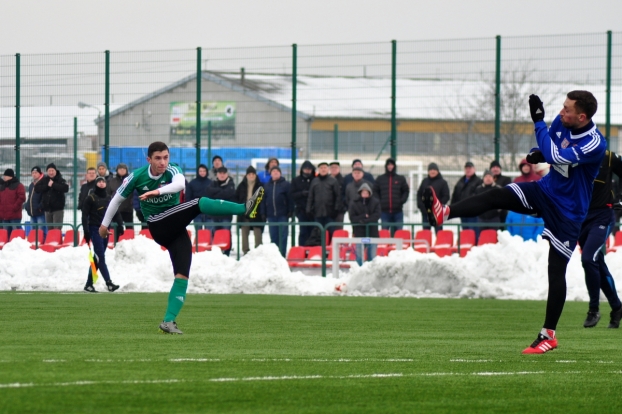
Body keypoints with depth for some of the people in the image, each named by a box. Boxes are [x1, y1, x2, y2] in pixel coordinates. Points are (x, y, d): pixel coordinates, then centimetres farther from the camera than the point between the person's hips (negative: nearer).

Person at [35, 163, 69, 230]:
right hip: (47, 208, 5)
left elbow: (65, 188, -21)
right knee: (49, 229, 9)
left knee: (57, 228, -12)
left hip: (58, 208, -5)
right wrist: (47, 185, -13)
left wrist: (53, 184, -21)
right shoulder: (44, 180, 8)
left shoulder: (60, 180, -4)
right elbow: (36, 189, -2)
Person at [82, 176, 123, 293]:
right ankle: (109, 283, -22)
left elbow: (116, 213, 12)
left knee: (98, 258, 8)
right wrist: (86, 230, -14)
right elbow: (85, 214, -7)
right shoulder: (91, 198, -3)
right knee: (100, 257, -13)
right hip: (95, 229, -6)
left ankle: (89, 284, 14)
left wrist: (120, 225, -3)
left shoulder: (109, 198, 12)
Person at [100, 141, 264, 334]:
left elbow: (180, 183, -33)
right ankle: (245, 209, -41)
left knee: (182, 276, -9)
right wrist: (105, 224, 20)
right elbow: (118, 199, 11)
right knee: (198, 204, -24)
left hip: (176, 229, 3)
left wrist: (158, 191, -50)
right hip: (158, 226, -3)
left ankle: (168, 321, -8)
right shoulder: (137, 177, -5)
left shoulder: (172, 170, -7)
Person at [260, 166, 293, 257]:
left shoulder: (286, 184, 0)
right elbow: (263, 200, 12)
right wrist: (263, 213, 4)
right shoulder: (267, 185, 12)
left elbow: (290, 199, -3)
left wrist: (290, 212, -9)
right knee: (273, 237, 7)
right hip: (271, 215, 4)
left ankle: (282, 255, -1)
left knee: (283, 236, -3)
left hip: (282, 215, -4)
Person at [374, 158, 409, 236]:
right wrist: (379, 202, -3)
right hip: (384, 211, 0)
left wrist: (402, 201, -5)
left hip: (398, 210, 0)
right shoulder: (380, 179, 8)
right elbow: (375, 191, 10)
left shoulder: (401, 179, 8)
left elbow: (406, 191, 10)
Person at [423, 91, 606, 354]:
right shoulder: (561, 123, -6)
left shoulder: (594, 144, -28)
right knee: (496, 196, -17)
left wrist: (538, 121, -32)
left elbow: (556, 157, -36)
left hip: (568, 212, -6)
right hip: (545, 191, 6)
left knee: (556, 270, -3)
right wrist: (537, 154, -11)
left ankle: (549, 335, 6)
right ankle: (445, 213, -30)